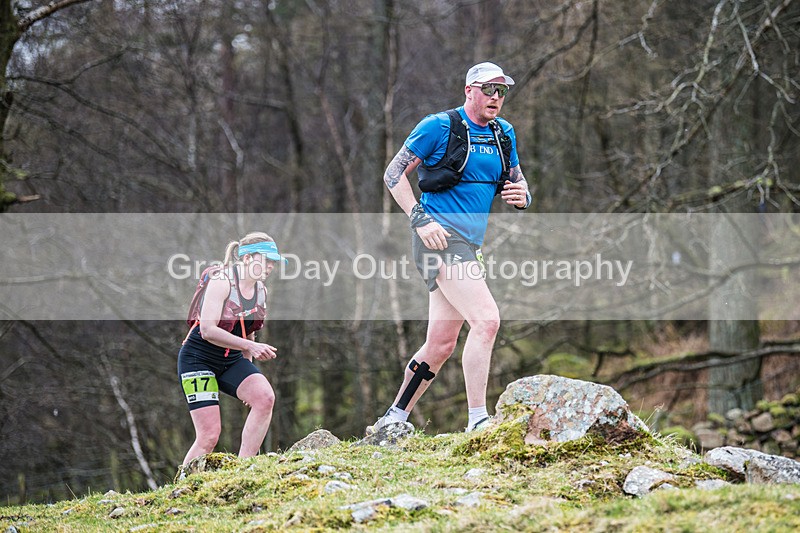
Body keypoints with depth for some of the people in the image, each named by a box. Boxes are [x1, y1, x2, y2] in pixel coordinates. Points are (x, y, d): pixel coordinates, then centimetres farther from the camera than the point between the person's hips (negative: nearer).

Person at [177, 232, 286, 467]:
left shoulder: (260, 291, 7)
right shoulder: (221, 281, -16)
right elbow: (208, 330, -25)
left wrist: (249, 373, 21)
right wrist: (251, 347, -29)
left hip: (232, 361, 6)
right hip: (198, 359, -6)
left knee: (265, 397, -23)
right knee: (209, 436, -15)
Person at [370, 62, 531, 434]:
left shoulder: (504, 134, 14)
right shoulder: (439, 126, -5)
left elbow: (517, 184, 23)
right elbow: (394, 173, -4)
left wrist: (522, 197, -2)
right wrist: (420, 219, -15)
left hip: (469, 245, 8)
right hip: (439, 235, -8)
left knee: (441, 344, 9)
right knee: (486, 320, -22)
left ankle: (393, 420, 20)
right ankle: (477, 420, -21)